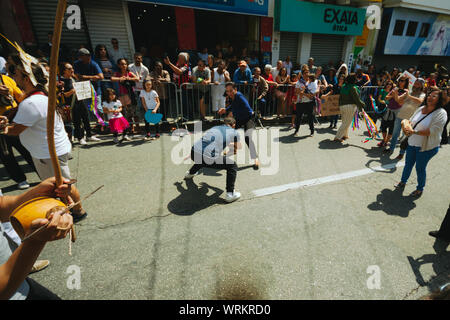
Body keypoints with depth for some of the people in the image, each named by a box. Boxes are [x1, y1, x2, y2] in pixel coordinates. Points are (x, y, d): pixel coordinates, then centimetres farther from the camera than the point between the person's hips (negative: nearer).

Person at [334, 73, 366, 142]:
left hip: (342, 106, 8)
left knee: (344, 122, 20)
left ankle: (345, 135, 31)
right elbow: (356, 98, -12)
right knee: (346, 123, -1)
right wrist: (361, 106, -3)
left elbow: (340, 97, 15)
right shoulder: (353, 88, -13)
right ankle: (337, 137, -4)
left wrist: (340, 106, 23)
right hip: (350, 106, -8)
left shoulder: (343, 87, 9)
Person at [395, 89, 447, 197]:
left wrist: (414, 131, -30)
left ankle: (420, 189, 29)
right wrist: (406, 123, -11)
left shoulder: (441, 113, -15)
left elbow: (432, 131, -24)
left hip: (426, 147, -5)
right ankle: (403, 182, 39)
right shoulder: (421, 109, 3)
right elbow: (410, 121, 12)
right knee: (408, 164, 19)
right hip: (412, 143, 5)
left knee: (420, 168, 8)